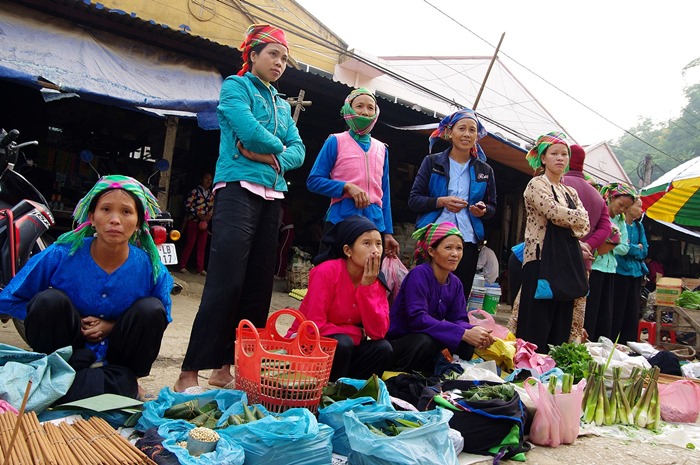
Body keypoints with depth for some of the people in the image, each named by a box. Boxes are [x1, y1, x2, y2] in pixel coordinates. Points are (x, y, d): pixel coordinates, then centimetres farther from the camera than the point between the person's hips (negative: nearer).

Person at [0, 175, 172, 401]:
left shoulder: (150, 268, -17)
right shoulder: (60, 255, -17)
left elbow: (160, 318, -1)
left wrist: (113, 326, -15)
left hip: (117, 356, 1)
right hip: (66, 353, -1)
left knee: (151, 309, -24)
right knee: (49, 300, -26)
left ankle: (124, 379, -4)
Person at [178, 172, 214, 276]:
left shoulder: (211, 194, 11)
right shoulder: (195, 191, -4)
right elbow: (187, 204, -9)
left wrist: (209, 216, -4)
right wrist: (199, 214, -16)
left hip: (204, 223, 5)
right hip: (193, 221, -5)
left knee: (202, 246, 4)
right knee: (190, 244, -4)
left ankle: (200, 269, 6)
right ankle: (182, 266, 6)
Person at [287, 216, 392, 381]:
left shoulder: (377, 282, -5)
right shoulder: (327, 271, -22)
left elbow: (378, 332, -15)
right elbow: (315, 326, -27)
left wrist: (368, 286, -22)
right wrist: (358, 333, -15)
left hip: (342, 349, 5)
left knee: (383, 348, -16)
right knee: (342, 343, -31)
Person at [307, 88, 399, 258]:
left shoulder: (381, 148, 15)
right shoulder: (336, 141, 3)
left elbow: (384, 193, 15)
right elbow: (314, 180, -2)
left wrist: (388, 232, 10)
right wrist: (347, 187, -15)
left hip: (375, 223, 4)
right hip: (341, 220, -4)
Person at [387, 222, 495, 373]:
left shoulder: (455, 283, 3)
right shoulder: (419, 274, -20)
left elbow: (458, 319, 0)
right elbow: (417, 318, -30)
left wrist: (473, 331, -25)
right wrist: (464, 333, -33)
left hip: (427, 339, 7)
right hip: (397, 343, -7)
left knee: (468, 343, -14)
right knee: (427, 341, -36)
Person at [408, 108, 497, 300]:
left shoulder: (485, 170, 13)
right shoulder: (432, 162, 5)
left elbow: (492, 207, 18)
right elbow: (413, 199, 2)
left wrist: (483, 210, -6)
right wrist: (441, 202, -15)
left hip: (467, 241, 3)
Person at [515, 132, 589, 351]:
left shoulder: (570, 192, 20)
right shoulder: (536, 185, 0)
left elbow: (585, 225, 6)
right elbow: (555, 213, -16)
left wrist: (564, 220, -8)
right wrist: (575, 218, 0)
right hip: (541, 260, -7)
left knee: (560, 332, 7)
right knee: (536, 331, -9)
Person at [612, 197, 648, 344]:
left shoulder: (639, 226, 13)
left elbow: (644, 251, 9)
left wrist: (629, 247, -6)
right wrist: (637, 248, -6)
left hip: (636, 273, 7)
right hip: (620, 272, -7)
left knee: (633, 314, 9)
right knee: (617, 313, -4)